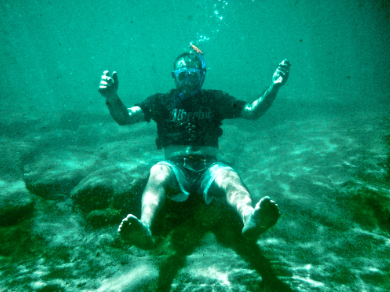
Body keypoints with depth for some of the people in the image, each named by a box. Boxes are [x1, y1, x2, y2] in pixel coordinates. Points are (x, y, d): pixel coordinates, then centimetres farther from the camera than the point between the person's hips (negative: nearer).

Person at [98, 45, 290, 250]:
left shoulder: (215, 100, 15)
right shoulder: (162, 102, 13)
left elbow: (253, 112, 7)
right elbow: (124, 118, 3)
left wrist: (273, 87, -9)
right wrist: (112, 98, -19)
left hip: (208, 167, 1)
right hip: (175, 167, 0)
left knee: (230, 176, -31)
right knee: (158, 172, -33)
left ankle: (250, 218, -59)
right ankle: (145, 228, -55)